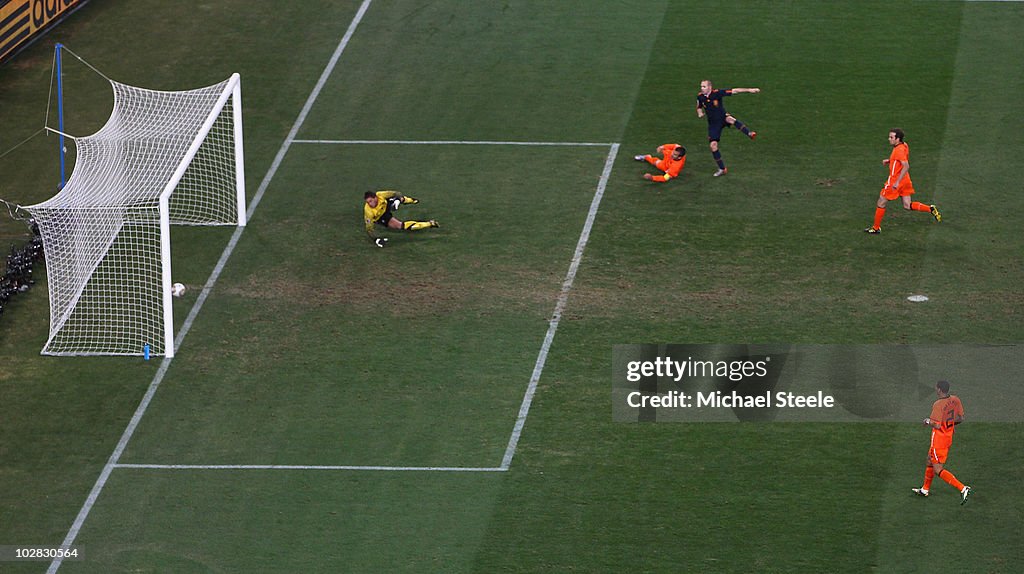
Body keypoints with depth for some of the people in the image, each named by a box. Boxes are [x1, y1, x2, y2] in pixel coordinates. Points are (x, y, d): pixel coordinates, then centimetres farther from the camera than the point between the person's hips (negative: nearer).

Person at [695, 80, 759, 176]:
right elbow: (699, 107, 18)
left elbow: (735, 91, -17)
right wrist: (700, 113, -7)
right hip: (713, 124, 4)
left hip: (723, 118, -4)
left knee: (730, 119, -41)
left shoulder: (717, 93, -17)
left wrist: (749, 90, -22)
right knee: (713, 145, -3)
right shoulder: (700, 97, -3)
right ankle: (722, 169, 11)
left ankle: (749, 133, -47)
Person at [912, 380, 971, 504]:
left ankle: (962, 488, -17)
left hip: (939, 440, -9)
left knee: (938, 470, -5)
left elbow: (937, 425, -27)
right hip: (949, 437, 9)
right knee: (930, 462, 26)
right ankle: (925, 489, 42)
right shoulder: (955, 400, -2)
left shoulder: (938, 405, -25)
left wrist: (928, 422, -7)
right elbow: (961, 418, 6)